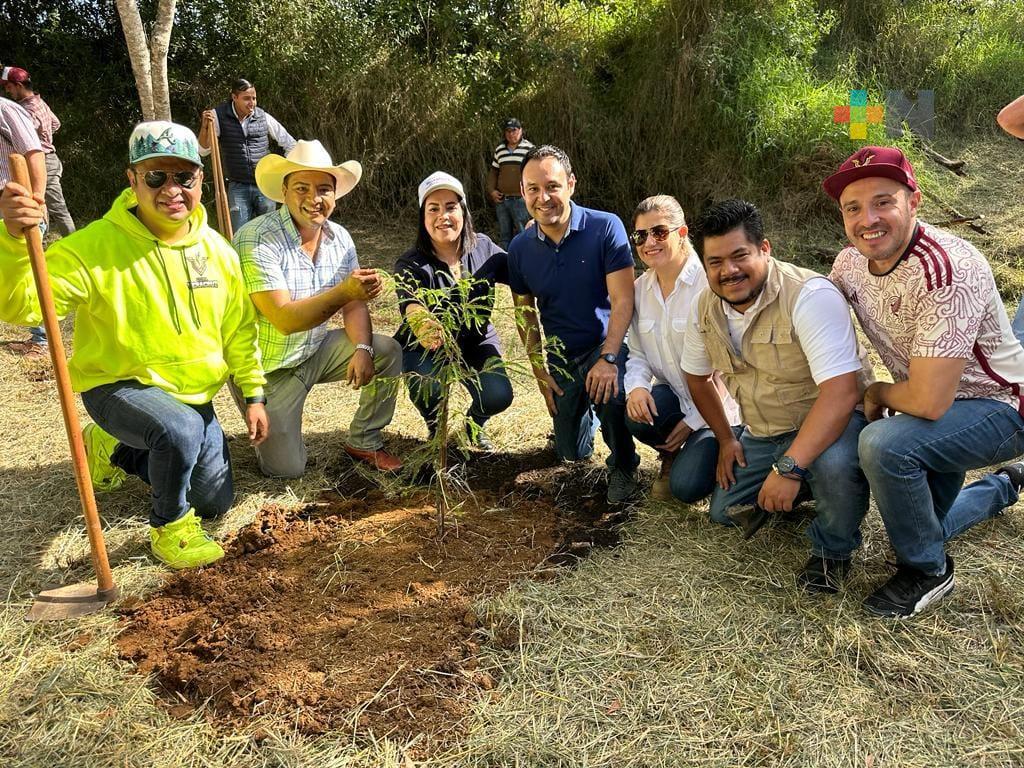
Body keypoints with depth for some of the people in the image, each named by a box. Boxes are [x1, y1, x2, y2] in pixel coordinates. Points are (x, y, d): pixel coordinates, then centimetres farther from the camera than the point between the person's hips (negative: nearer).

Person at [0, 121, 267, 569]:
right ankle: (169, 528, -8)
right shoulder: (96, 245, -20)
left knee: (216, 502, 15)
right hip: (119, 385, -5)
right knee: (181, 430, -39)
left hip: (193, 394, 6)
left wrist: (253, 394, 5)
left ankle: (115, 452, 36)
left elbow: (239, 330, 5)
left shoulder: (217, 250, -5)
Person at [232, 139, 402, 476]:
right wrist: (344, 292, -45)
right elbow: (284, 319, -32)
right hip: (269, 369, -6)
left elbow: (353, 305, -1)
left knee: (388, 351, -12)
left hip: (316, 351, 6)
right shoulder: (256, 240, -24)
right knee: (287, 469, -6)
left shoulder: (339, 237, -4)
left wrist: (362, 349, -21)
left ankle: (364, 442, 6)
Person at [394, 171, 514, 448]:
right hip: (425, 350, -2)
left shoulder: (483, 248, -8)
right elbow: (411, 304, -41)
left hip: (477, 344, 3)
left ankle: (475, 424, 17)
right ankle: (435, 429, 6)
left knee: (498, 396, -23)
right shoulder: (411, 265, -21)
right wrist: (421, 324, -65)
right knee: (427, 390, -33)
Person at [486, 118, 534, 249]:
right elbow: (493, 172, 19)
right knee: (504, 234, 12)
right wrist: (491, 190, 6)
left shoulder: (529, 148, -2)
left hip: (520, 200, -5)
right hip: (501, 200, 5)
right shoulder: (499, 149, 11)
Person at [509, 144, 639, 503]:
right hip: (560, 356, 4)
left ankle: (623, 467, -7)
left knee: (609, 393, -38)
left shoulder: (606, 228, -17)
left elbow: (622, 301, -20)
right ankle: (587, 410, 47)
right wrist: (540, 372, -1)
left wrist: (607, 359, -31)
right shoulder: (520, 249, -5)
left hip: (607, 344, -4)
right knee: (572, 453, 11)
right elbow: (526, 316, 5)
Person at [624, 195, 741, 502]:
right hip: (672, 395, 5)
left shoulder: (709, 282, -18)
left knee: (687, 487, -18)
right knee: (637, 415, -29)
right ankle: (670, 455, 6)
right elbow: (637, 352, 5)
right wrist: (636, 385, -19)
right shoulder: (640, 288, 2)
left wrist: (693, 421, -15)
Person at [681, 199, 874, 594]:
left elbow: (842, 389, -37)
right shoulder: (705, 308, -6)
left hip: (833, 420, -7)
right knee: (724, 513, 5)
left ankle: (832, 550, -7)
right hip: (762, 433, 7)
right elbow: (697, 374, 13)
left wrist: (789, 467, -43)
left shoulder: (809, 296, -29)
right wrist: (725, 439, 10)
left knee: (835, 462, -39)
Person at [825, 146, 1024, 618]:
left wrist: (876, 394, -14)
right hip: (938, 404, 8)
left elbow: (928, 400, -35)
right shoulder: (851, 262, -10)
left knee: (883, 443, -35)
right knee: (917, 527, 23)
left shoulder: (948, 272, -33)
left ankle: (928, 571, -9)